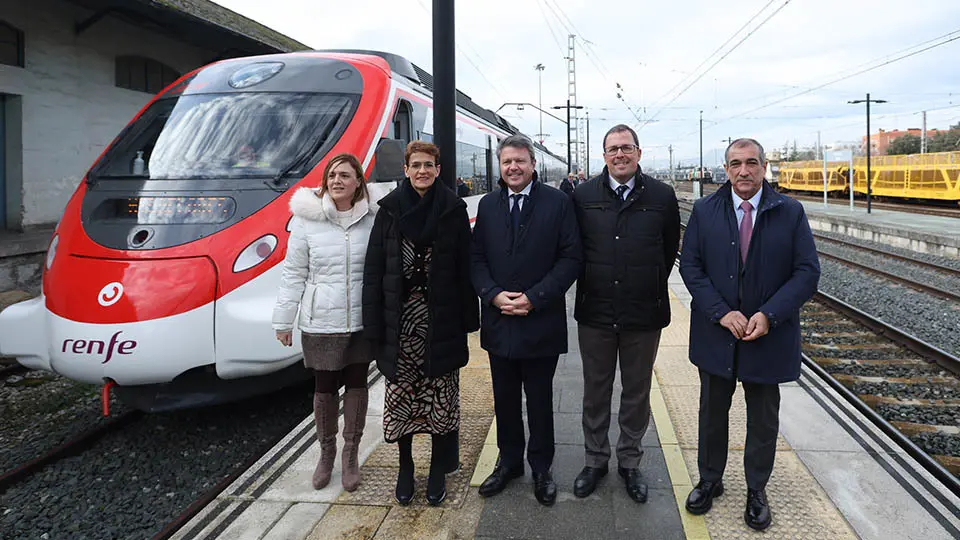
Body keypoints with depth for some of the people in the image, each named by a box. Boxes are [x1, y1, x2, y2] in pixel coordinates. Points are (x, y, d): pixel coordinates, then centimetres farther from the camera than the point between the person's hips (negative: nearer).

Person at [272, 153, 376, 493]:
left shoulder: (373, 219, -2)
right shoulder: (307, 219, -3)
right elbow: (294, 274, 0)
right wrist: (284, 320, 1)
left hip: (361, 321, 1)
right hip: (320, 323, 0)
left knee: (357, 384, 10)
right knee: (325, 388, 11)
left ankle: (351, 453, 26)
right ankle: (326, 452, 31)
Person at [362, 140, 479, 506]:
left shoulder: (453, 209, 1)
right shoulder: (390, 209, 3)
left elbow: (465, 267, 0)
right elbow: (374, 268, 1)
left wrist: (467, 319, -3)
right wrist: (374, 323, -4)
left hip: (441, 321, -1)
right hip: (400, 321, 1)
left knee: (441, 398, 6)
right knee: (400, 394, 8)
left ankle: (438, 471, 23)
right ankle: (405, 469, 26)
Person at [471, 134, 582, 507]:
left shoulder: (557, 203, -4)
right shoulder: (487, 205, 7)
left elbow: (571, 258, -8)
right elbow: (477, 258, 7)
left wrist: (533, 297, -15)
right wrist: (494, 294, -10)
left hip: (541, 322, -3)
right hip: (498, 322, 3)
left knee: (540, 401, 10)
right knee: (504, 399, 15)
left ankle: (541, 468, 27)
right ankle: (509, 462, 32)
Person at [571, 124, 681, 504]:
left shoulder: (662, 196, -1)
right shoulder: (583, 195, 0)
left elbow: (670, 248, 8)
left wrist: (651, 286, 10)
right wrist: (590, 284, 8)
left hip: (644, 314, 0)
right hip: (595, 312, 1)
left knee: (637, 394, 12)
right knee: (595, 392, 13)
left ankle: (629, 462, 30)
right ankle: (595, 460, 30)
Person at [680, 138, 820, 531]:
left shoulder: (790, 213, -4)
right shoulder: (704, 211, -2)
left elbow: (807, 272, -7)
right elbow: (690, 266, -5)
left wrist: (768, 315, -18)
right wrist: (721, 312, -16)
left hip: (769, 335, 0)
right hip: (716, 333, 1)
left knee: (763, 420, 13)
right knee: (712, 413, 16)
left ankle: (756, 491, 33)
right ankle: (709, 481, 35)